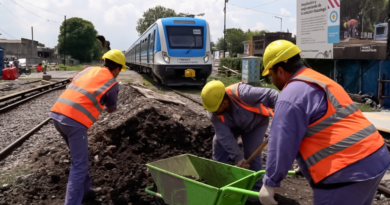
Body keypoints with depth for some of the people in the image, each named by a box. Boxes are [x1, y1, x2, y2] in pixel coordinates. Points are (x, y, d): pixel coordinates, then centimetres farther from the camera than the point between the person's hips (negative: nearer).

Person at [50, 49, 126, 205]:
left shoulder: (88, 70, 20)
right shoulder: (112, 83, 4)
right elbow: (111, 109, 19)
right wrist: (105, 105, 42)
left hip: (57, 114, 7)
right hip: (75, 121, -7)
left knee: (79, 156, 24)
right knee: (79, 165, 1)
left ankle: (84, 190, 36)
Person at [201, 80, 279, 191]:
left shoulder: (242, 94, -43)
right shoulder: (216, 116, -25)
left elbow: (270, 94, -41)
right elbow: (226, 137, -26)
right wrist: (238, 157, -31)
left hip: (256, 122, -4)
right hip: (234, 125, 5)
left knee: (252, 153, -11)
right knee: (219, 142, -4)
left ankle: (256, 188, 6)